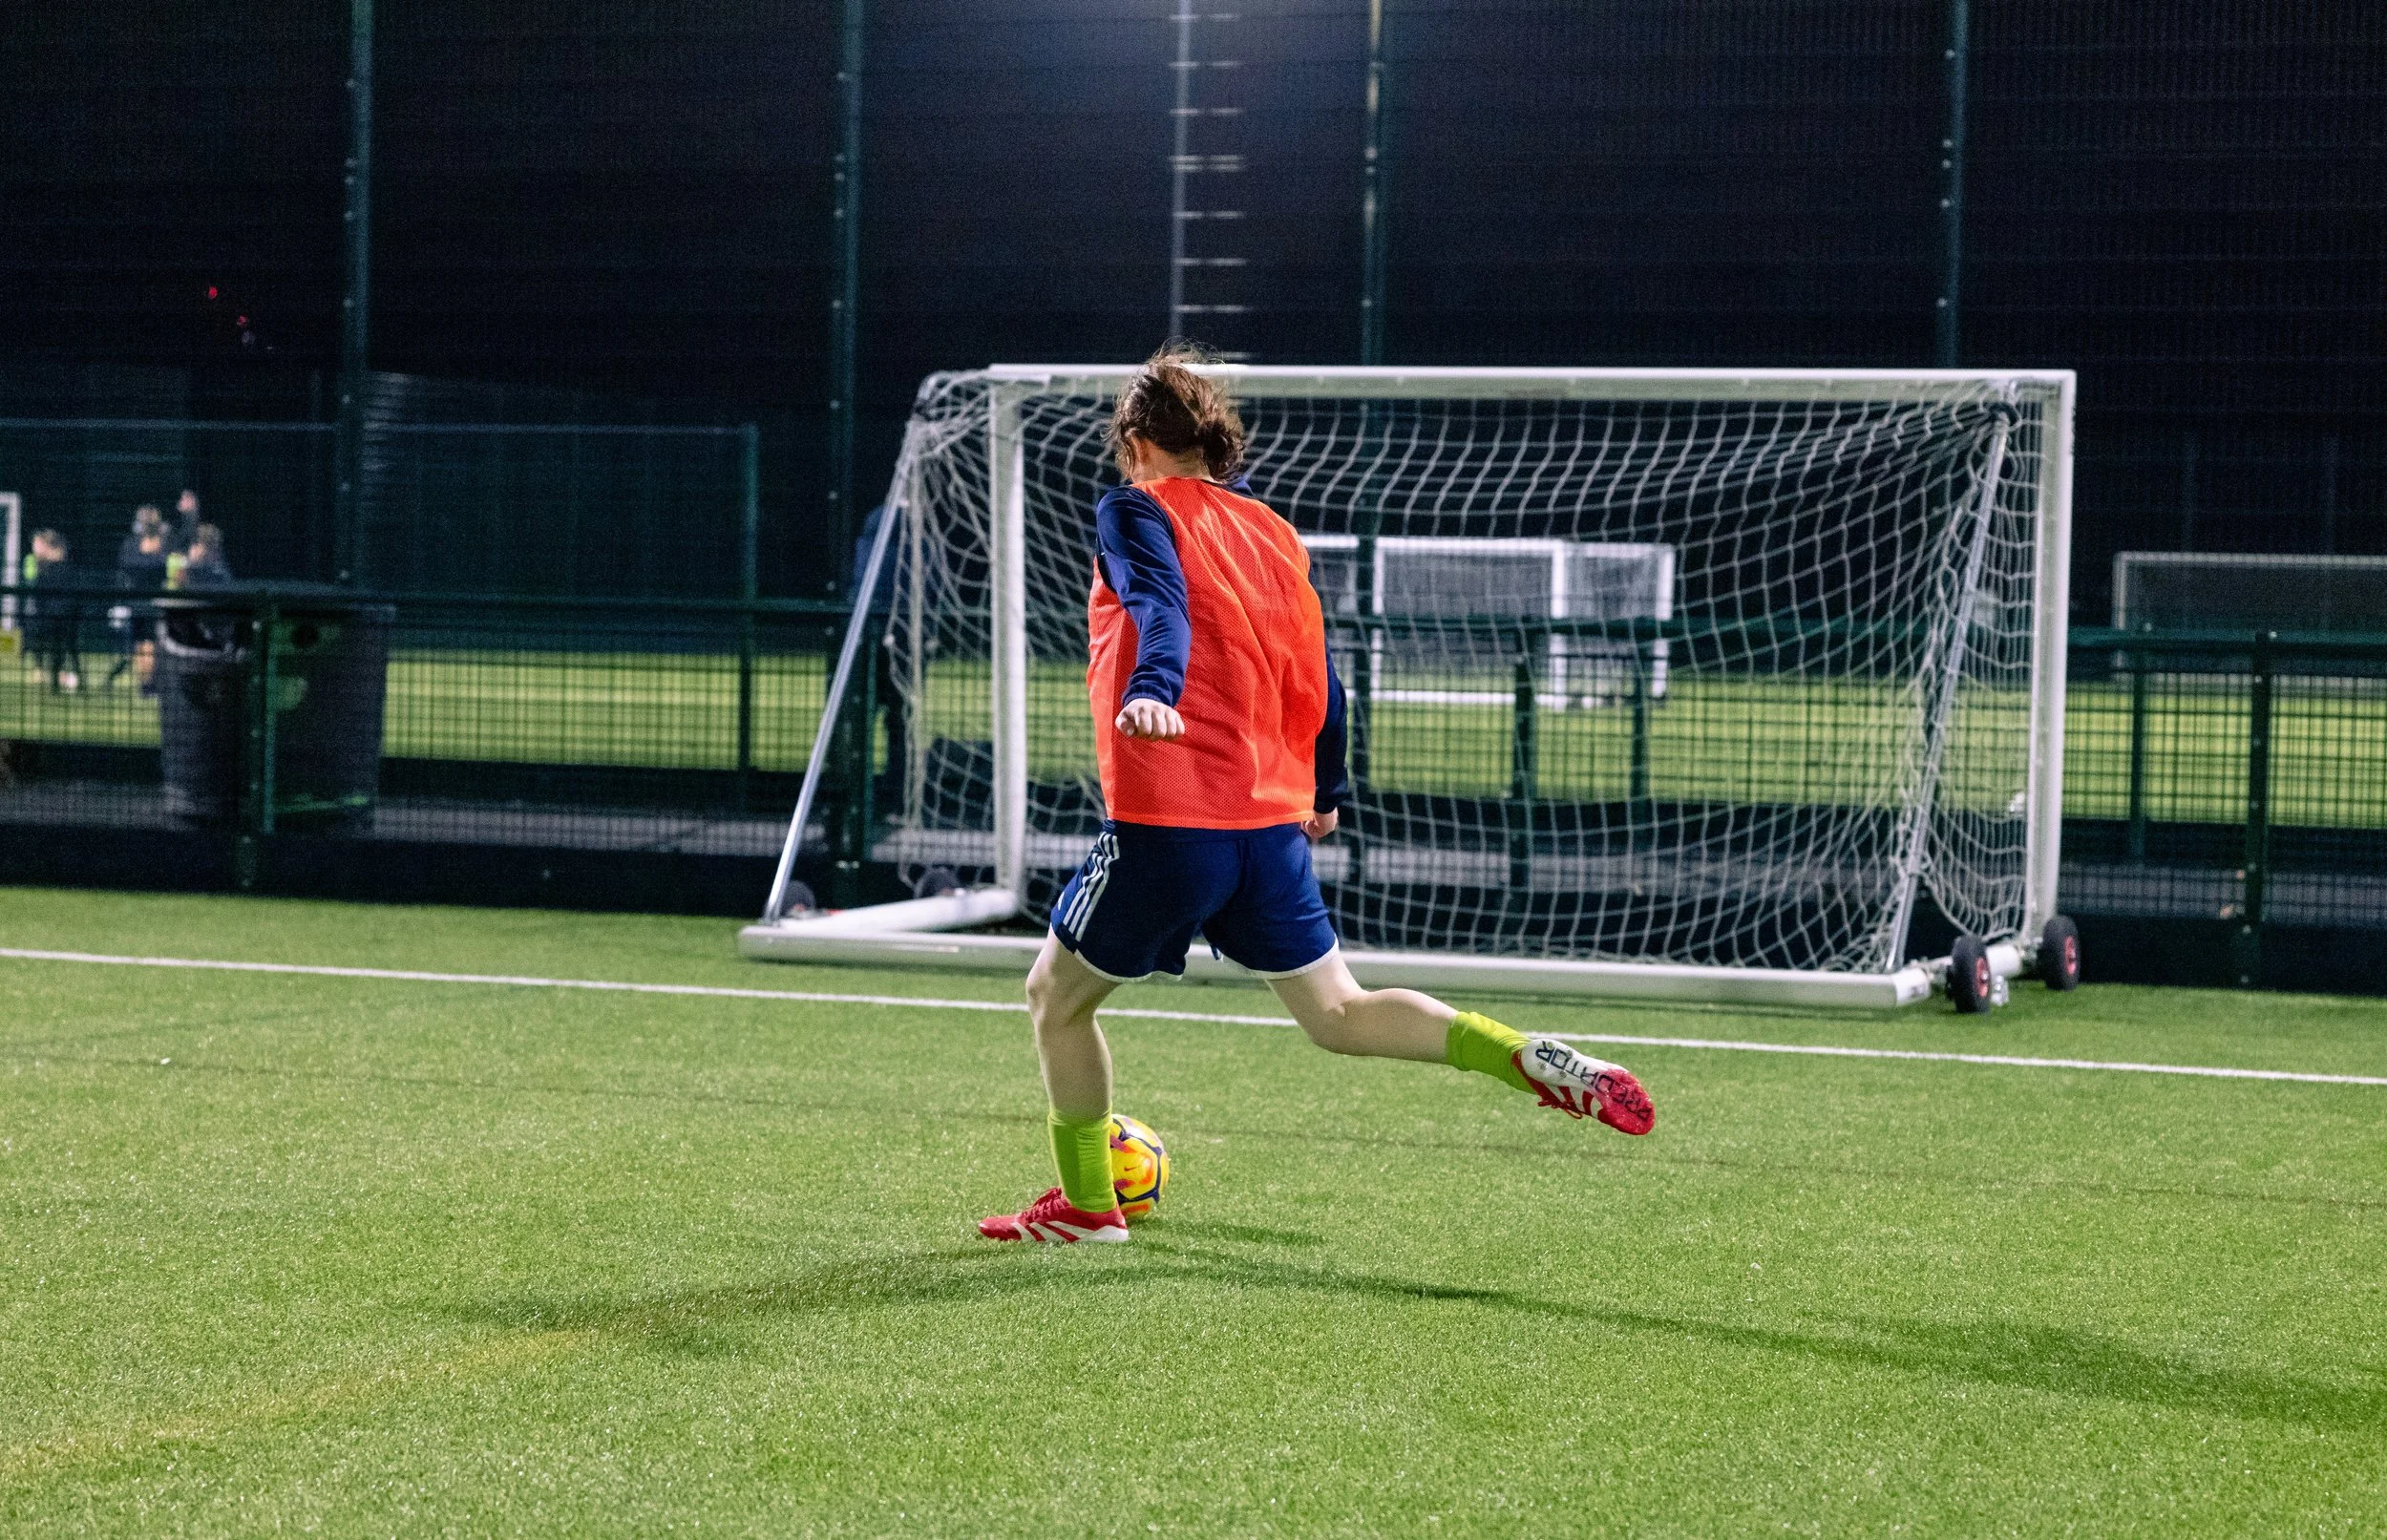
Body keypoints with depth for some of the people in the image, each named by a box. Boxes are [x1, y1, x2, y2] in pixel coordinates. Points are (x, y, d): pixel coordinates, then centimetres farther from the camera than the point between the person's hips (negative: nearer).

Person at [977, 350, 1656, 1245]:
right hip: (1272, 820, 6)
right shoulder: (1275, 533, 15)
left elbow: (1161, 608, -23)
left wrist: (1150, 694, -41)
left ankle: (1085, 1204, 21)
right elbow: (1316, 678, 19)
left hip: (1164, 820, -6)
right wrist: (1323, 793, 32)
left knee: (1055, 995, 14)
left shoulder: (1136, 511, -2)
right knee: (1336, 1014, 13)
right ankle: (1532, 1061, -5)